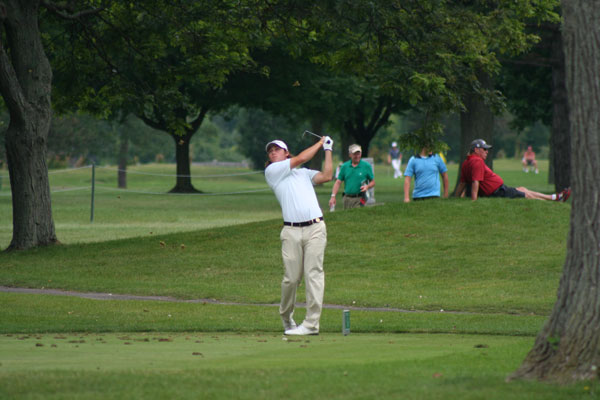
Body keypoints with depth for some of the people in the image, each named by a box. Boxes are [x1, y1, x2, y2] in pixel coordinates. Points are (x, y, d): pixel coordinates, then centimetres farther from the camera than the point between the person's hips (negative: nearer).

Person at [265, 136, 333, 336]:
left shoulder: (304, 173, 23)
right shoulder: (272, 172, 10)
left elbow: (326, 176, 9)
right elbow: (301, 158, 5)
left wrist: (328, 150, 14)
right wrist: (320, 143, 17)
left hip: (315, 228, 2)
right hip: (291, 231, -2)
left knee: (314, 274, -7)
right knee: (291, 278, -3)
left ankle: (311, 323, -8)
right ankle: (287, 318, 19)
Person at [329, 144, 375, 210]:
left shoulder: (366, 166, 2)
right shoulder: (344, 166, 9)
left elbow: (373, 182, 8)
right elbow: (338, 182, 7)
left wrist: (367, 186, -14)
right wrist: (333, 196, -4)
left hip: (359, 199, -3)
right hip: (347, 198, 3)